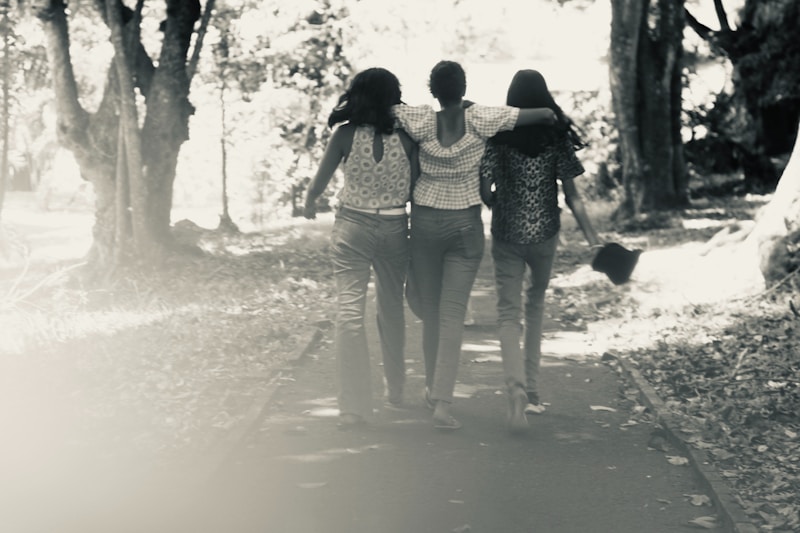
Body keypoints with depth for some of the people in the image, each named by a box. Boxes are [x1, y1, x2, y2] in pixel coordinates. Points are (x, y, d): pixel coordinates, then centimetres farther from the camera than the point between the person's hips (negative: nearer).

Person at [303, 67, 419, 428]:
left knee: (349, 311, -2)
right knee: (392, 308, 19)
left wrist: (309, 206, 20)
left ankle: (353, 405, -8)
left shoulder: (346, 134, -7)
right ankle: (396, 389, 34)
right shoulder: (405, 137, -5)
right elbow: (416, 188, -4)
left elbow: (317, 185, -1)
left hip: (352, 227, -2)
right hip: (395, 228, 2)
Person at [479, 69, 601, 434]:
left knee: (509, 312, 1)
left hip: (506, 236, -1)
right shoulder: (557, 137, -3)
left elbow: (484, 191, -8)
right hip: (545, 234, 2)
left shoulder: (497, 136, -6)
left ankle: (517, 389, -22)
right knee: (535, 303, 22)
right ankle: (531, 389, 23)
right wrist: (592, 238, 0)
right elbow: (571, 195, -5)